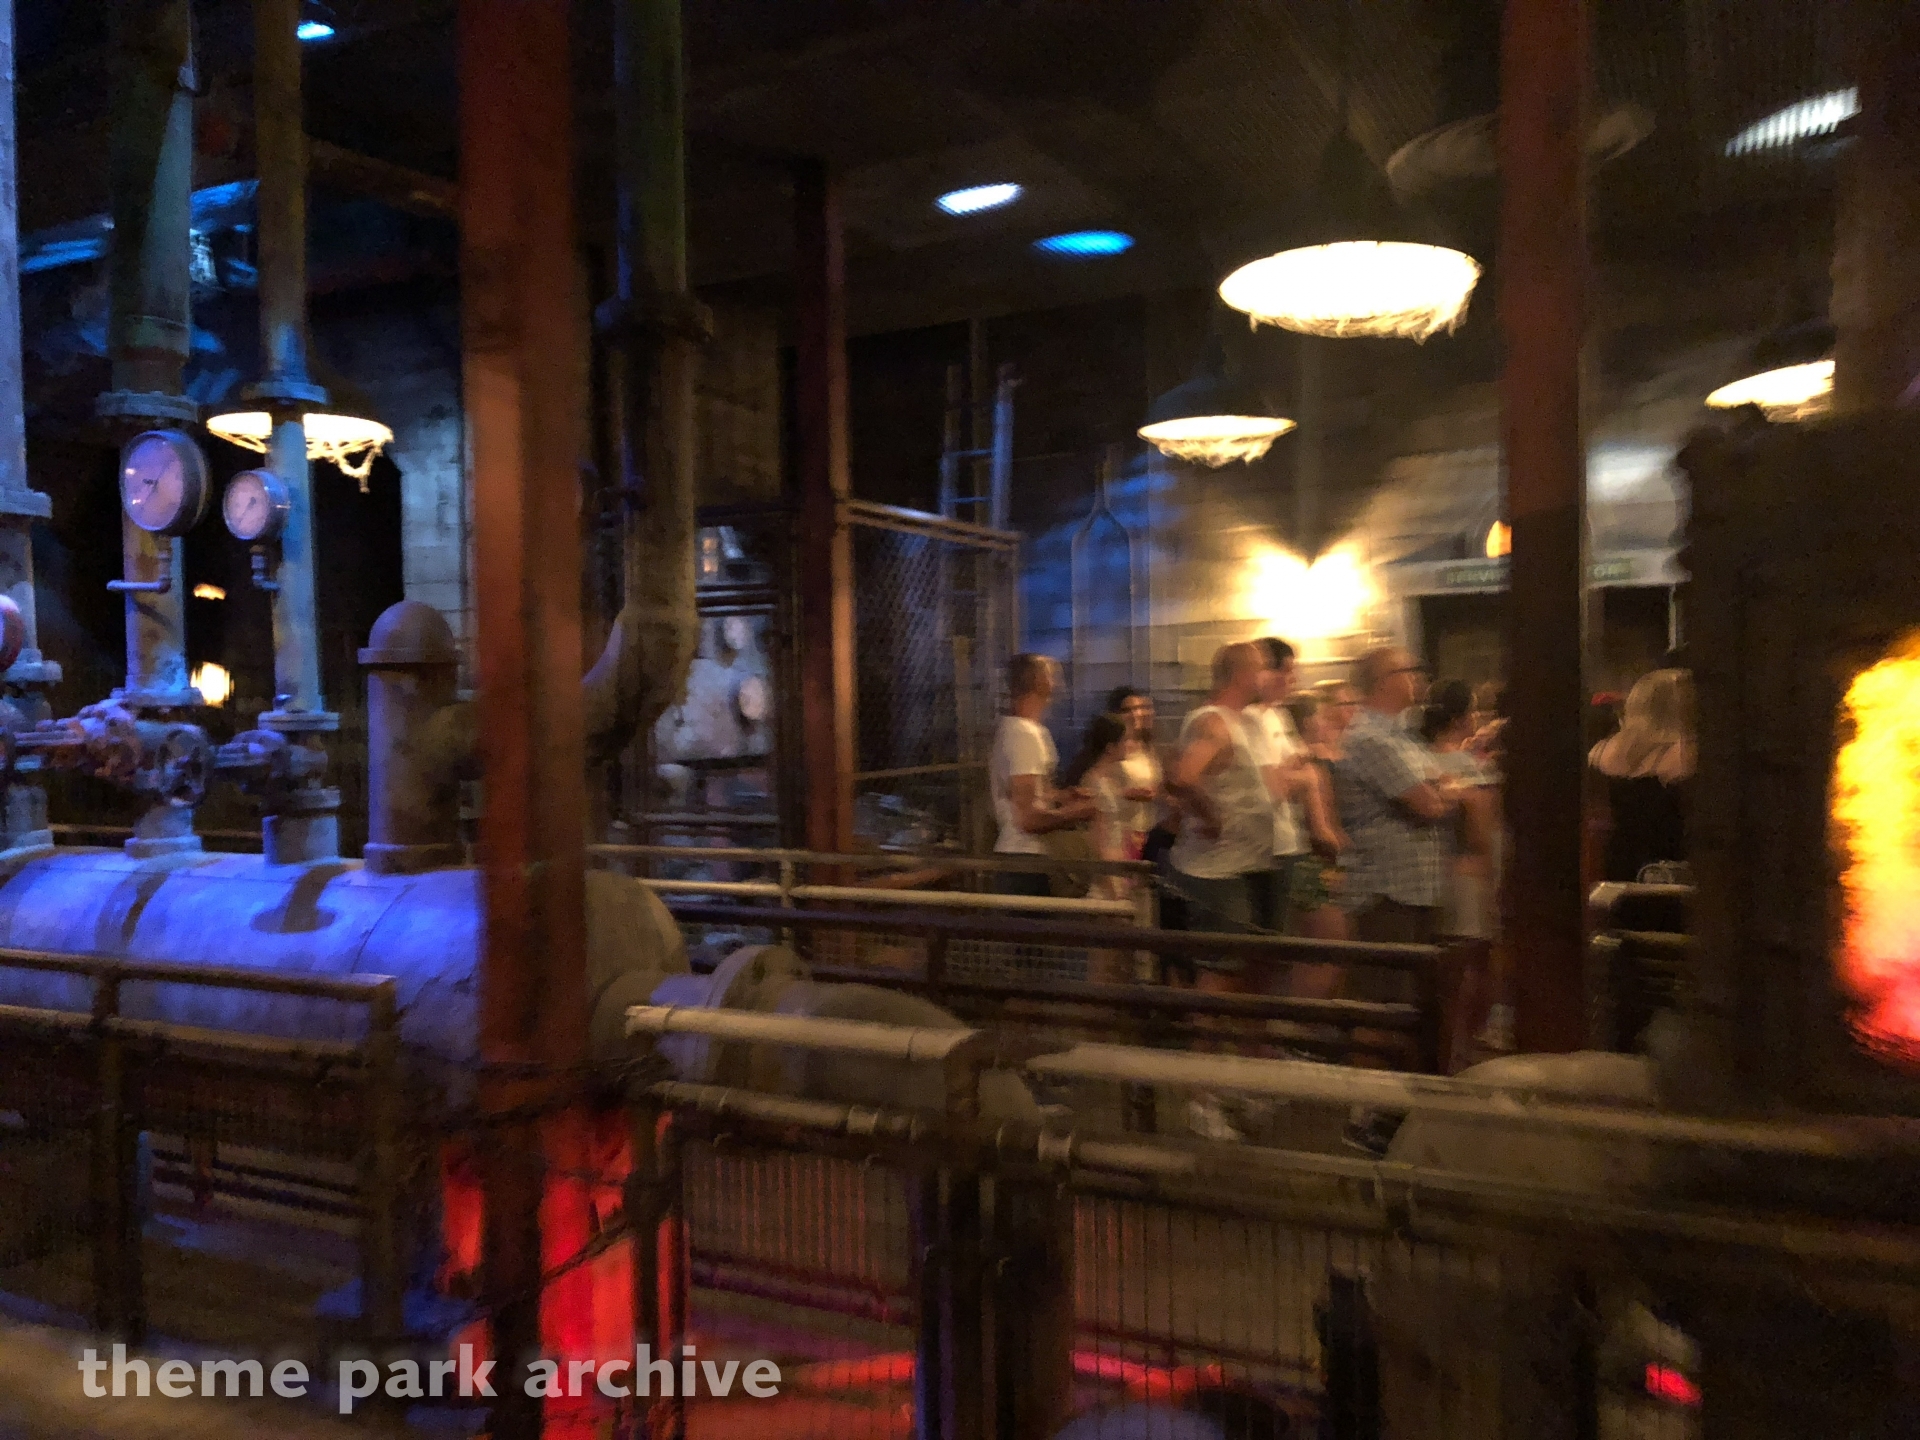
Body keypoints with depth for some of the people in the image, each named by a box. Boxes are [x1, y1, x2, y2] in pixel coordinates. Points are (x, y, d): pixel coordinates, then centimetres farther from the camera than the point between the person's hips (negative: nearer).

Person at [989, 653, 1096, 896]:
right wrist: (1076, 812, -8)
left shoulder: (1007, 728, 11)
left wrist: (1056, 798, 14)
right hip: (1026, 865, -10)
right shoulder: (1027, 735, -17)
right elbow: (1029, 819, -22)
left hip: (1009, 852, 10)